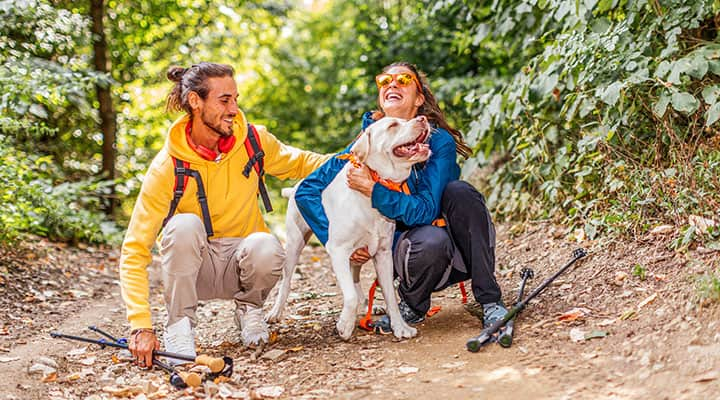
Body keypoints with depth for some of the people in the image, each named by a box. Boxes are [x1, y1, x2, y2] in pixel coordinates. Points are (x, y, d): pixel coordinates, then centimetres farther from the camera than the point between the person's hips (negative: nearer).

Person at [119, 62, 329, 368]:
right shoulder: (167, 168, -20)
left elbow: (298, 163, 12)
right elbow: (134, 253, -21)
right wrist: (141, 326, -32)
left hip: (240, 264, 2)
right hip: (193, 268, -2)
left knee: (266, 247, -33)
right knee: (184, 225, -33)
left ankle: (248, 308, 1)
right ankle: (179, 324, -14)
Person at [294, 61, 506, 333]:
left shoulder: (439, 141, -12)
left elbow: (426, 211, -22)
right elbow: (306, 191, -2)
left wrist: (372, 188, -29)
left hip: (460, 253, 0)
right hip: (404, 247, 0)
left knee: (459, 191, -29)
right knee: (431, 241, -36)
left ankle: (490, 302, -20)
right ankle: (412, 307, -4)